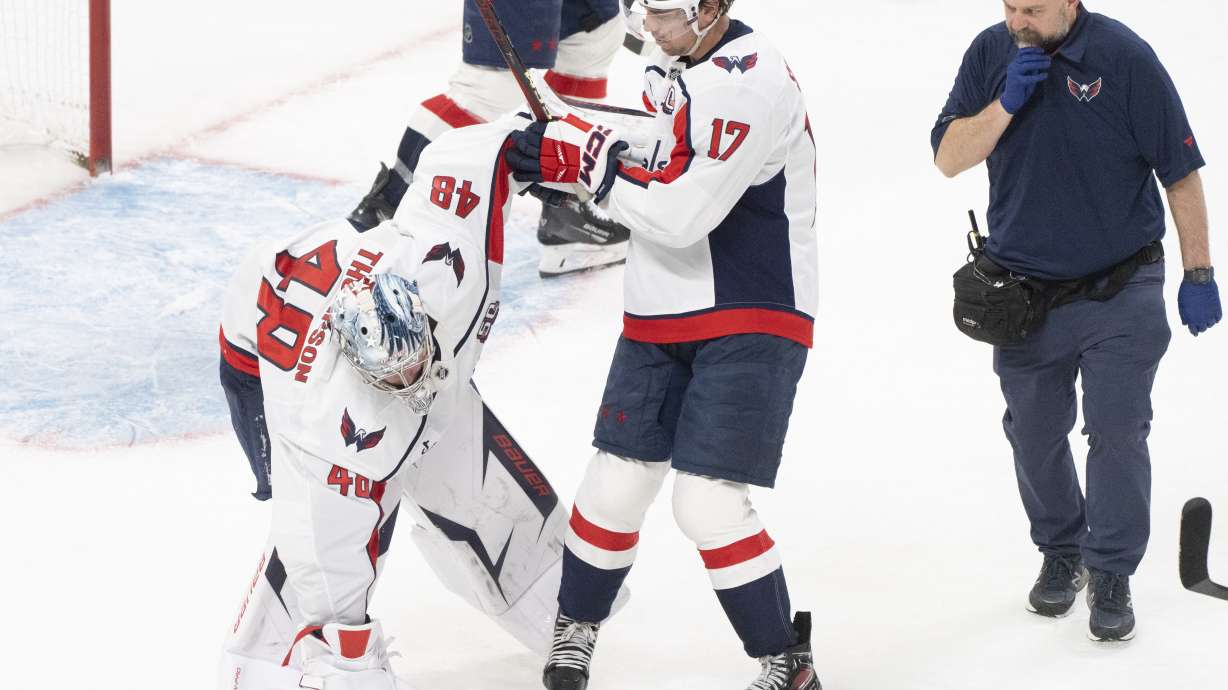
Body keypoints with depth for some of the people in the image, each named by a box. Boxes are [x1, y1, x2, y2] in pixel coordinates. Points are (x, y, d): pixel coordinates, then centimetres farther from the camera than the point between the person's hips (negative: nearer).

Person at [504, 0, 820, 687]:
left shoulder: (750, 81, -22)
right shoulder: (681, 68, 9)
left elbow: (683, 211, -27)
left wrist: (590, 152, -16)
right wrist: (565, 157, 2)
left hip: (750, 325, -8)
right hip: (663, 316, 8)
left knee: (709, 503, -12)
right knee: (616, 486, 9)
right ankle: (576, 628, 30)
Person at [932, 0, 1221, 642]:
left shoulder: (1125, 57, -14)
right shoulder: (990, 54, -2)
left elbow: (1180, 172, -8)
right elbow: (948, 157, -4)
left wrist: (1199, 275, -7)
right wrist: (1006, 104, -19)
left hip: (1120, 293, -4)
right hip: (1024, 293, 4)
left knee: (1117, 432, -5)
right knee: (1035, 435, 13)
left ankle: (1111, 575, 6)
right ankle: (1060, 554, 32)